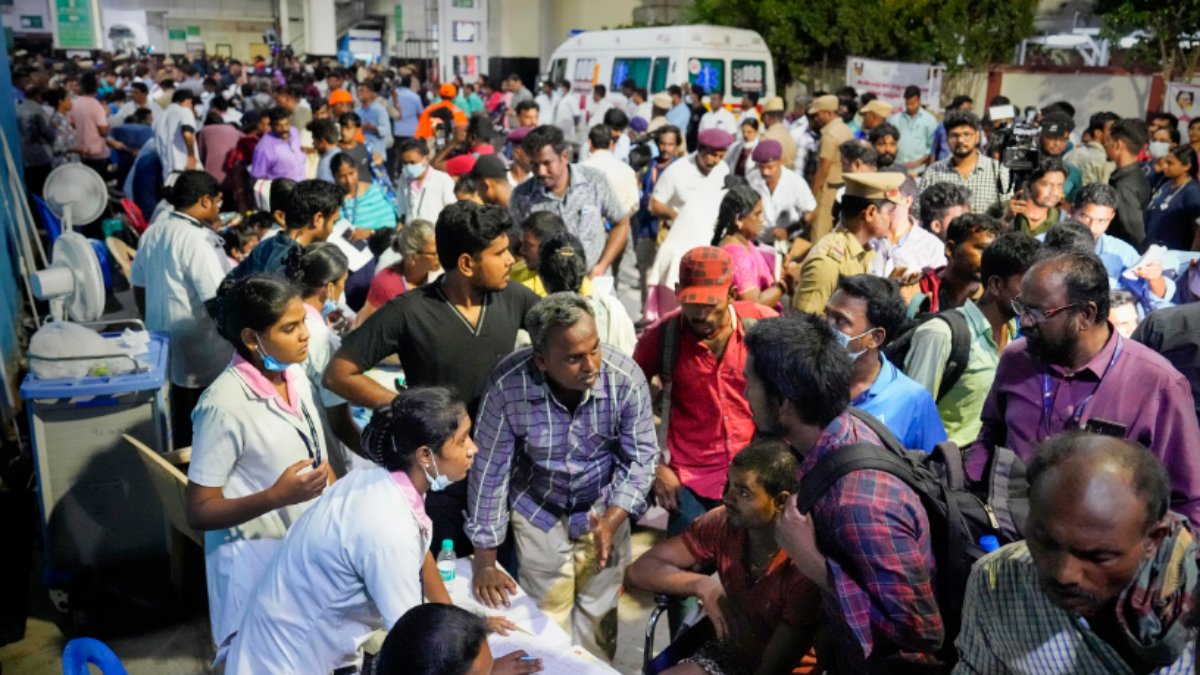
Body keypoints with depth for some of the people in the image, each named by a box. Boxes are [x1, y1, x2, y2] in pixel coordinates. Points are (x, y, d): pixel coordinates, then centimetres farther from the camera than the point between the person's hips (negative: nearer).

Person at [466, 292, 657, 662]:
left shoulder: (626, 378, -26)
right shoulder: (507, 384, -28)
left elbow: (640, 458, -12)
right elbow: (489, 469, -17)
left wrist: (611, 521, -26)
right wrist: (485, 560, -10)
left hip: (604, 509, 1)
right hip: (538, 512, -1)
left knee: (598, 617, 12)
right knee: (547, 622, 10)